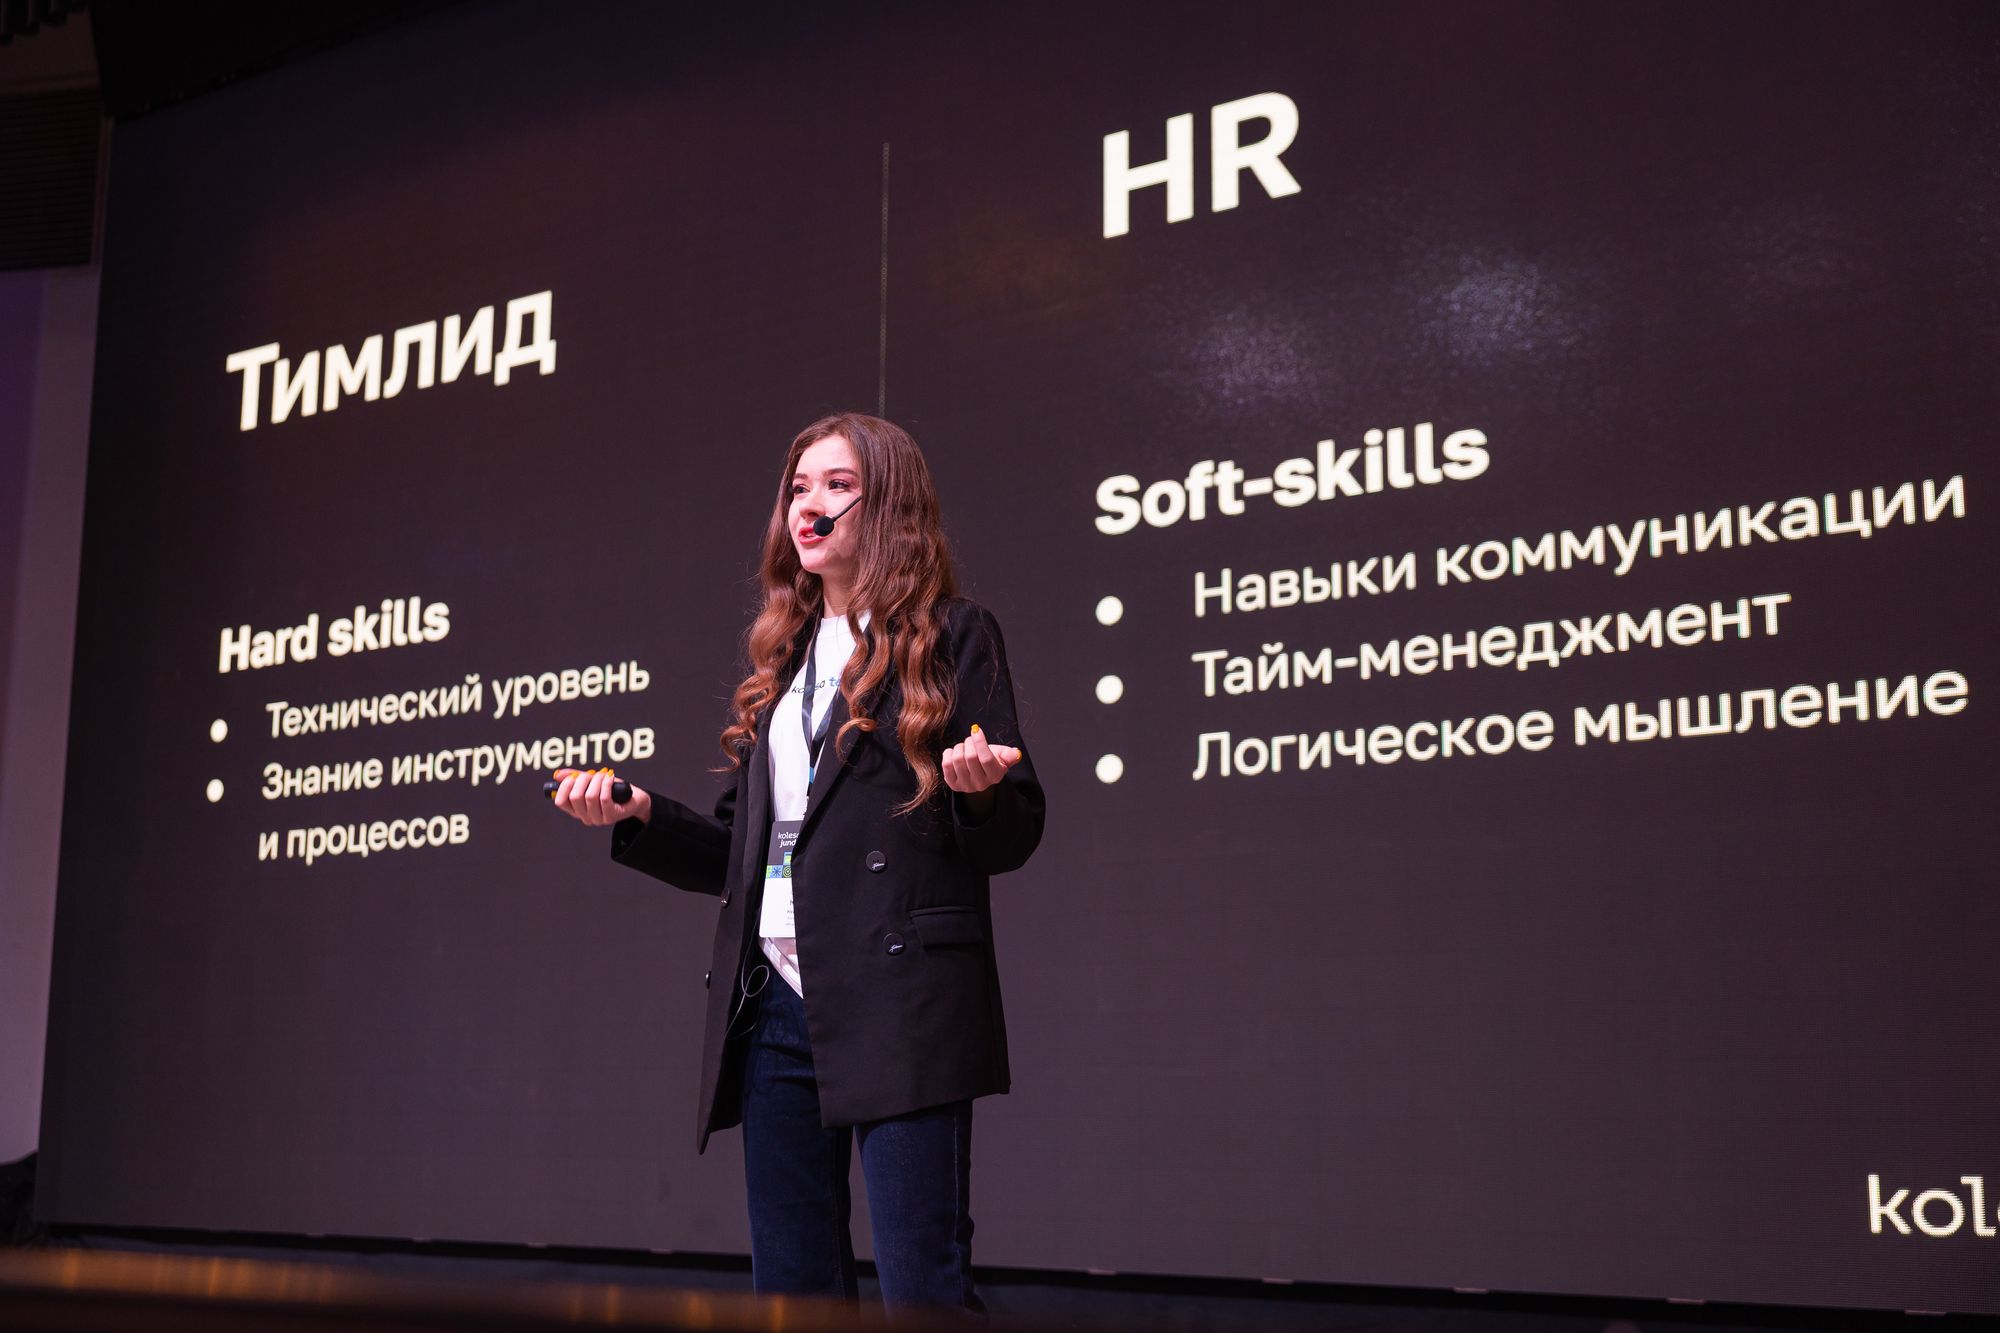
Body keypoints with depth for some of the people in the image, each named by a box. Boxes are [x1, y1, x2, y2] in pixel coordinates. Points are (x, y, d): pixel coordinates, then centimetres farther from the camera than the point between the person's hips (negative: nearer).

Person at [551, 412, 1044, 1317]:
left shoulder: (953, 638, 4)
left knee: (923, 1292, -9)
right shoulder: (782, 659, 21)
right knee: (790, 1289, 9)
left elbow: (1012, 838, -1)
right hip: (777, 1004, 6)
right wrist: (636, 818, 8)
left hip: (899, 1004, -6)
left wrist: (977, 791, -22)